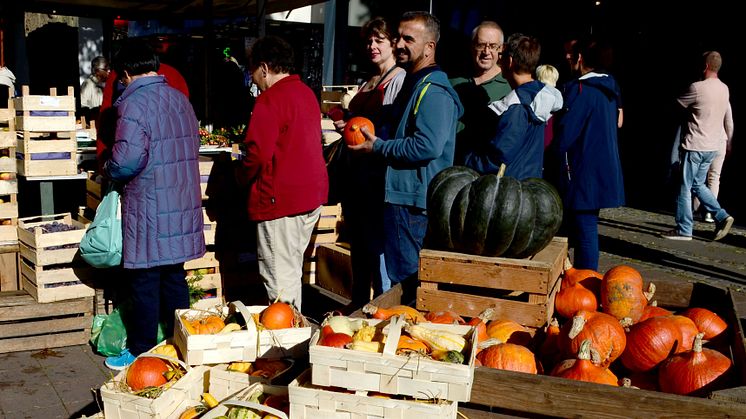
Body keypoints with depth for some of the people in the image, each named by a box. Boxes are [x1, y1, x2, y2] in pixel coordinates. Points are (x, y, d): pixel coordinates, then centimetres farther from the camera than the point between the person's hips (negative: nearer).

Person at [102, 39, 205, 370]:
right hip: (183, 206, 7)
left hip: (149, 209, -7)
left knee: (144, 283, 4)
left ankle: (141, 352, 15)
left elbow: (127, 159, -22)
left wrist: (110, 172, -2)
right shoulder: (180, 99, 11)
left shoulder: (135, 103, -14)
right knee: (175, 278, 15)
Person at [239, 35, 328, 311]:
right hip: (312, 195, 9)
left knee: (279, 280, -2)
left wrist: (244, 177, -1)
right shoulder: (307, 93, 12)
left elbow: (258, 152, -21)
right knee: (292, 272, 20)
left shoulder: (270, 99, -15)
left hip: (280, 199, -9)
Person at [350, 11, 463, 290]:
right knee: (402, 279, 19)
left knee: (406, 280, -2)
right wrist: (372, 135, 12)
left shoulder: (434, 92, -17)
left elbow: (428, 146, -28)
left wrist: (377, 147, -17)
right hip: (401, 196, 11)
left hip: (415, 203, -11)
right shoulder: (412, 84, 18)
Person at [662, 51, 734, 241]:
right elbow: (729, 120, 15)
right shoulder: (724, 89, 8)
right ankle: (721, 216, 7)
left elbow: (677, 104, -2)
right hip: (713, 147, 8)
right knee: (698, 184, 18)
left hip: (695, 146, -8)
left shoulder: (698, 88, -16)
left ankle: (684, 230, 5)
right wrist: (729, 142, 25)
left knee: (685, 187, 1)